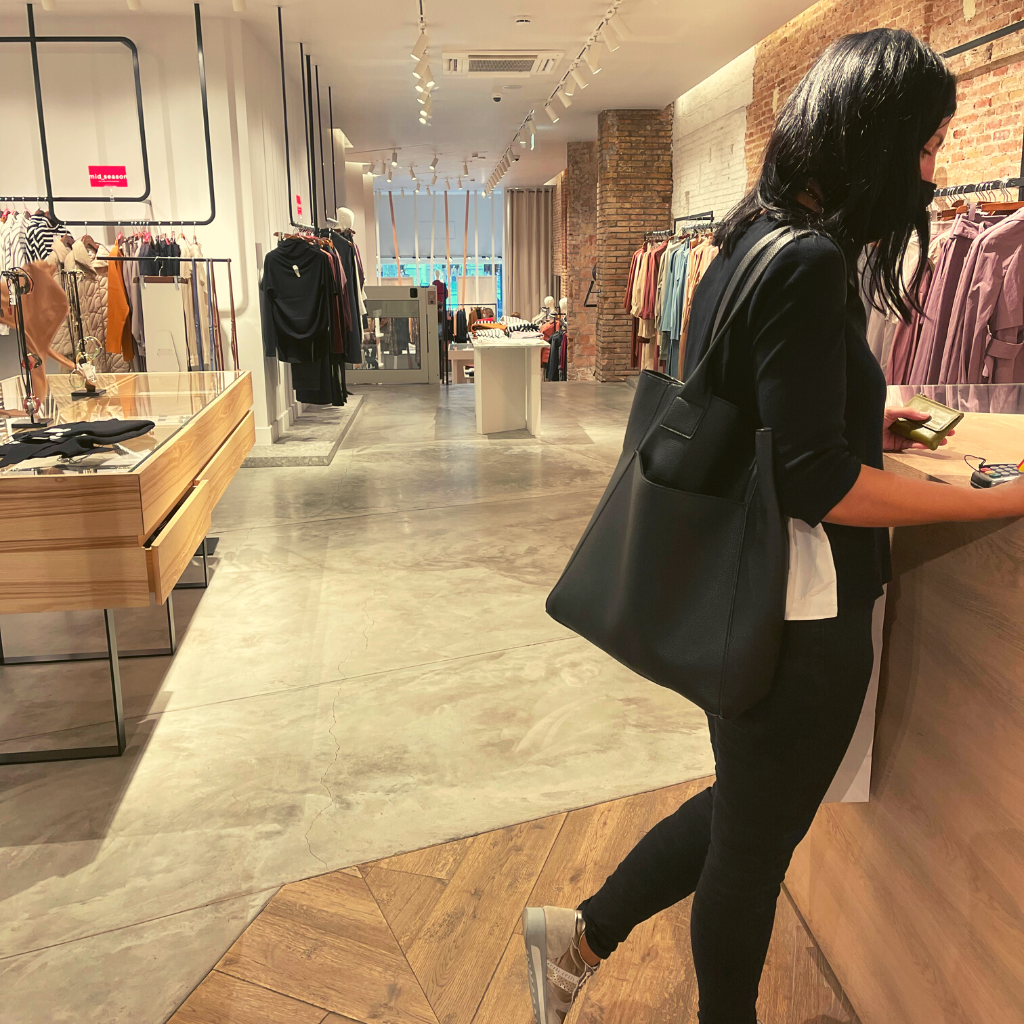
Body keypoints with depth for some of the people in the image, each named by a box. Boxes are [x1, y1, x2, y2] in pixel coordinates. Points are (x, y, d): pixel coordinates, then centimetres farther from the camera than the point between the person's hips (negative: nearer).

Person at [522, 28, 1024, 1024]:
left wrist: (859, 424, 19)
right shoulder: (810, 262, -21)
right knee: (757, 837, 14)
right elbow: (816, 484, -25)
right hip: (800, 614, -9)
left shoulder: (750, 244, 8)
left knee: (744, 807, 26)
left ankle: (579, 935, 36)